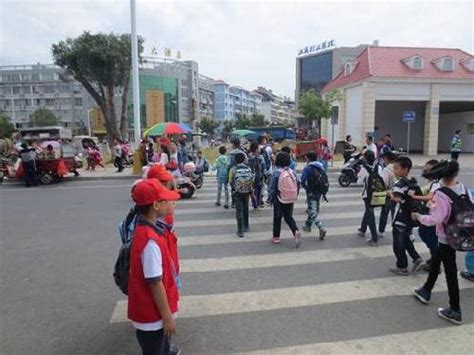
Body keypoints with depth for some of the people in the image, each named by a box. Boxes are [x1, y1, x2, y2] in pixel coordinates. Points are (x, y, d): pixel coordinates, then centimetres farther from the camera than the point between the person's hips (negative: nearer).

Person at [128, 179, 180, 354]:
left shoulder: (145, 229, -1)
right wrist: (168, 317, -15)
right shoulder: (150, 240, -31)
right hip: (153, 314, -8)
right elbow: (155, 283, -26)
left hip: (151, 310, 8)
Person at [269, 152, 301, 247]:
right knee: (289, 217, 16)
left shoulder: (276, 173, -14)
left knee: (277, 218, 11)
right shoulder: (292, 172, 0)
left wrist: (271, 199, -1)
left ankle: (276, 237, 19)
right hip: (291, 200, 4)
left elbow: (272, 188, -12)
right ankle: (296, 231, -8)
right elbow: (298, 184, 4)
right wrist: (295, 197, 15)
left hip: (280, 200, -4)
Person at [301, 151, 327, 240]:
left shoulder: (307, 168, -12)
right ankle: (308, 225, 36)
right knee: (313, 209, 21)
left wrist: (306, 187, 1)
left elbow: (303, 181, -19)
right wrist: (324, 192, 13)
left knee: (312, 211, -5)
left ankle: (321, 228, -19)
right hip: (319, 192, 7)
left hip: (311, 192, -7)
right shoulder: (321, 167, 7)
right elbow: (326, 180, 8)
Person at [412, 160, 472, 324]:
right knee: (436, 261, 24)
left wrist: (418, 216, -13)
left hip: (446, 237, -8)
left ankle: (455, 311, 16)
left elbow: (435, 219, -28)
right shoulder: (463, 188, -4)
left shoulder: (441, 194, -26)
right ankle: (426, 291, 41)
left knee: (450, 272, 4)